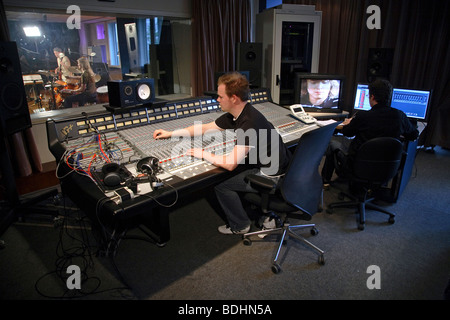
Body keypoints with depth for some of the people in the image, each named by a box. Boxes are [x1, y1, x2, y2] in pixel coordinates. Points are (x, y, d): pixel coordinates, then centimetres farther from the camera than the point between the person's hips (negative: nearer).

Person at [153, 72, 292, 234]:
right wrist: (170, 133, 14)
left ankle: (239, 226, 19)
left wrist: (202, 153, -13)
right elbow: (206, 127, 12)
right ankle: (265, 216, 27)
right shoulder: (235, 115, 1)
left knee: (221, 184, -4)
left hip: (272, 175, -9)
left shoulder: (250, 122, -29)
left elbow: (230, 163, -29)